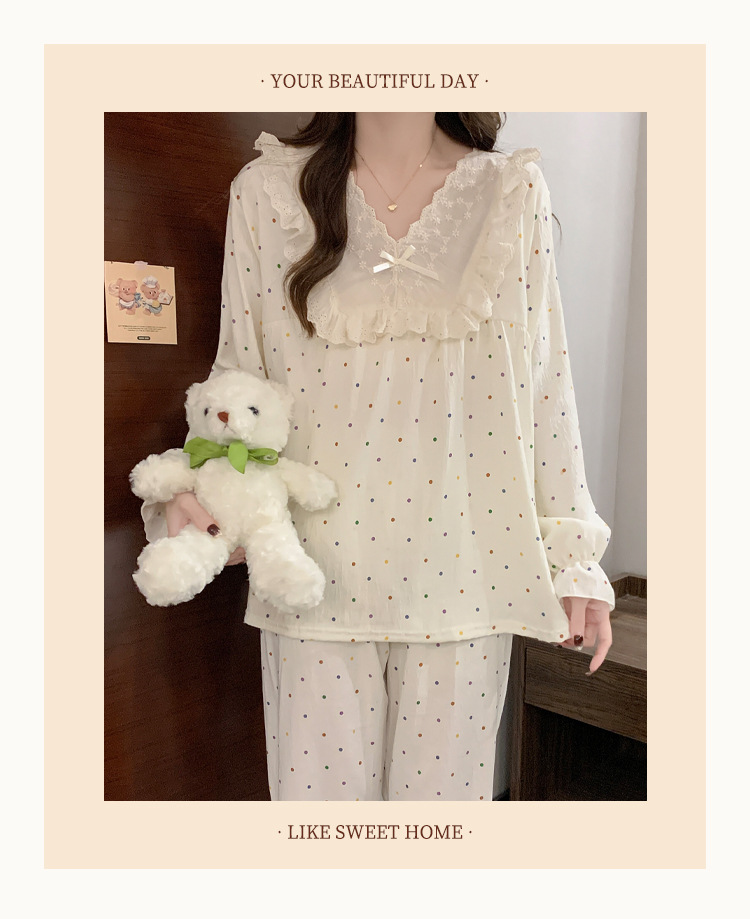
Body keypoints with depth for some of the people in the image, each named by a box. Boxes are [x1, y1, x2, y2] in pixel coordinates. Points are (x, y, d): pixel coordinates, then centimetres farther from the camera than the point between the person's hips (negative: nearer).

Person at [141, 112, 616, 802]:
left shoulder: (513, 191, 4)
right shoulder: (266, 190, 3)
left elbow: (543, 384, 3)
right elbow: (239, 379, 6)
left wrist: (573, 562, 3)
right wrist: (195, 493, -11)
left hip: (460, 571, 1)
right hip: (319, 569, 0)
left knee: (447, 788, 15)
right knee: (318, 786, 13)